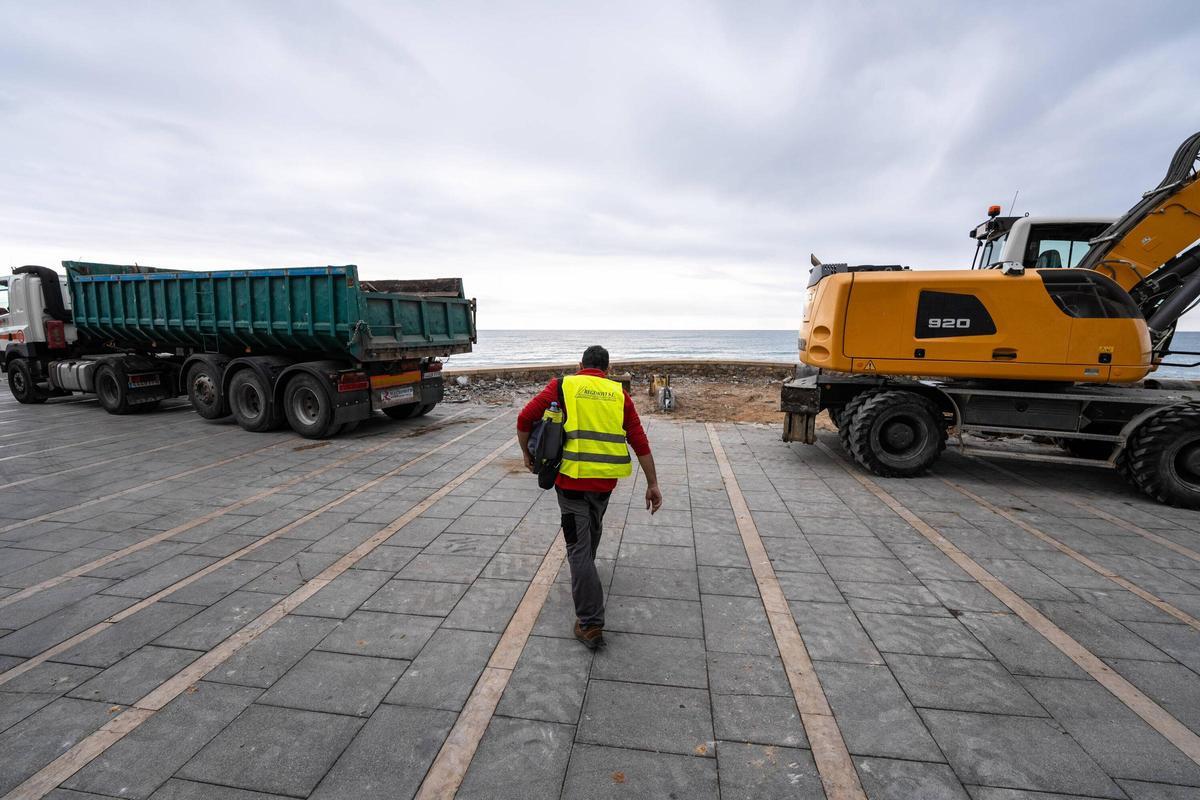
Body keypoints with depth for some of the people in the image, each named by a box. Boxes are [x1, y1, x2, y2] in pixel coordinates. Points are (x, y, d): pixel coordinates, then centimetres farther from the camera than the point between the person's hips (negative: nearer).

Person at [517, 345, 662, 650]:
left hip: (572, 477, -3)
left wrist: (527, 454, 13)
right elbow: (640, 442, 3)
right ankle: (585, 572, 57)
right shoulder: (619, 394, 7)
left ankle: (590, 625, 4)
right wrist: (652, 484, 8)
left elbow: (525, 419, -3)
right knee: (593, 526, 31)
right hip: (605, 479, 4)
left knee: (578, 548, 3)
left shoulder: (562, 385, 1)